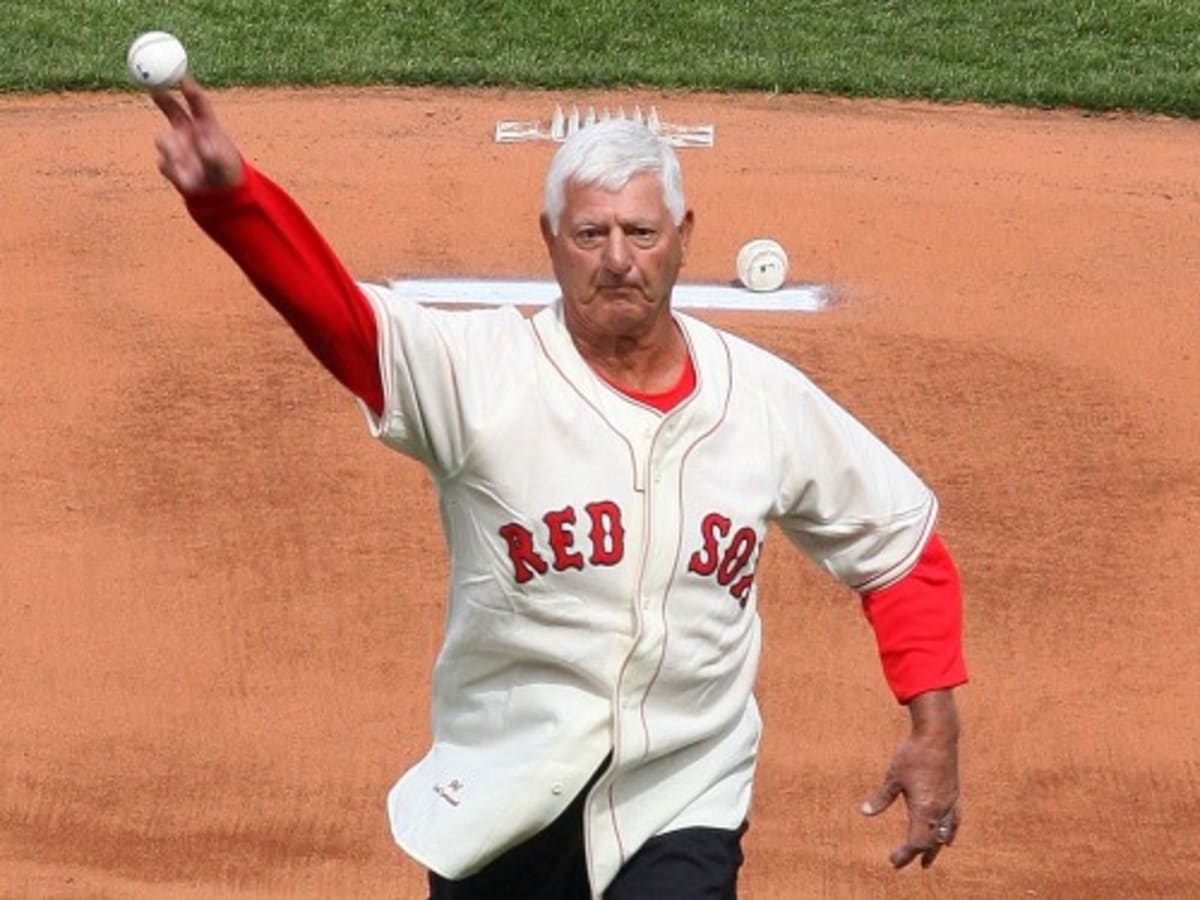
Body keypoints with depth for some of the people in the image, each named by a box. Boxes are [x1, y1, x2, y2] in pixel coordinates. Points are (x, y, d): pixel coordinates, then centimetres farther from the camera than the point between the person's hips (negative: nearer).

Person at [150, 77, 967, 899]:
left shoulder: (770, 400, 1)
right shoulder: (481, 375, -9)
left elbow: (899, 541, 12)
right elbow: (332, 309, -27)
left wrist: (935, 727, 4)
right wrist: (228, 190, -45)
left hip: (680, 816, 0)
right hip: (499, 809, 0)